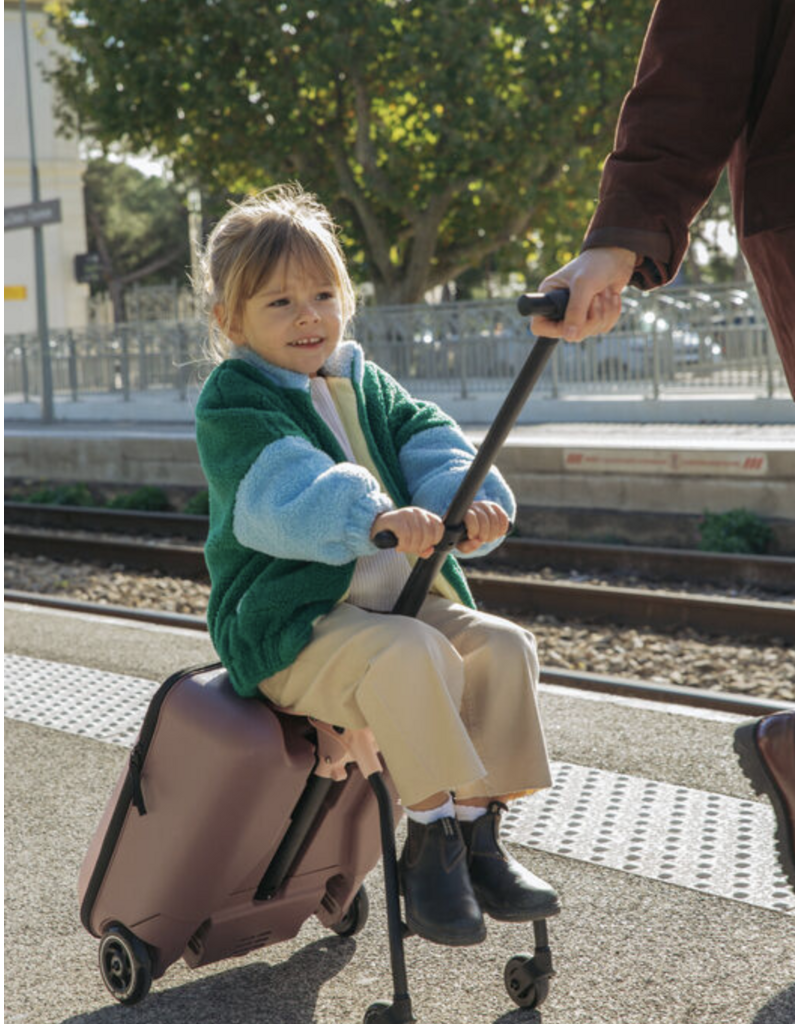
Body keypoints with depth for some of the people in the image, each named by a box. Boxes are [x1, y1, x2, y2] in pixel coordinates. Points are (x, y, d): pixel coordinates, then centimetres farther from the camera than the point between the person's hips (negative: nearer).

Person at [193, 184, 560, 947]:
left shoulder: (367, 385, 17)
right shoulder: (231, 404, -5)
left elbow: (433, 446, 1)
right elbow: (283, 489, -25)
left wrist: (471, 501, -24)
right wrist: (374, 517, -44)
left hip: (402, 599, 7)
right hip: (292, 621, -7)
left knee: (503, 646, -15)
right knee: (413, 656, -32)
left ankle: (476, 829, -6)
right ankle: (430, 838, -19)